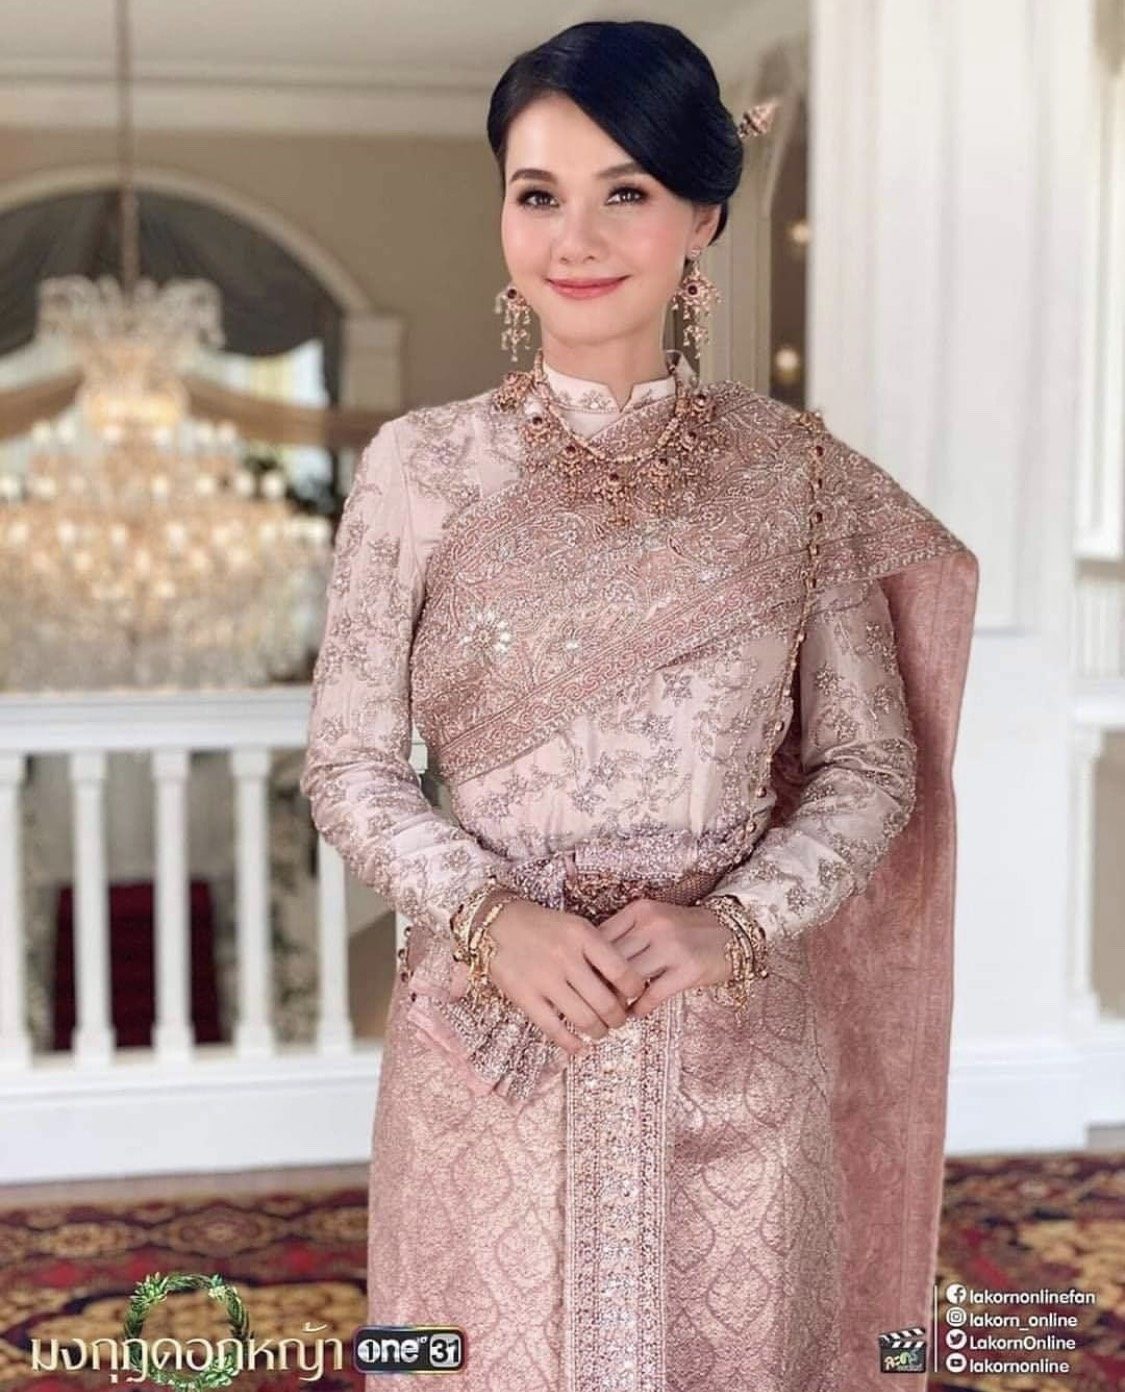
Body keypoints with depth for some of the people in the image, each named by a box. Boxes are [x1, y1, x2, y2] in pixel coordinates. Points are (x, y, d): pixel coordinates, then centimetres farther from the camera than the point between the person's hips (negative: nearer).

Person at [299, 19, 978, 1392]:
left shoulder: (794, 470, -1)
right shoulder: (418, 467, -3)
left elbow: (872, 767, 2)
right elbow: (348, 764, 0)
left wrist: (736, 923, -14)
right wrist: (490, 918, -15)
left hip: (735, 1046, 1)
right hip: (490, 1045, 0)